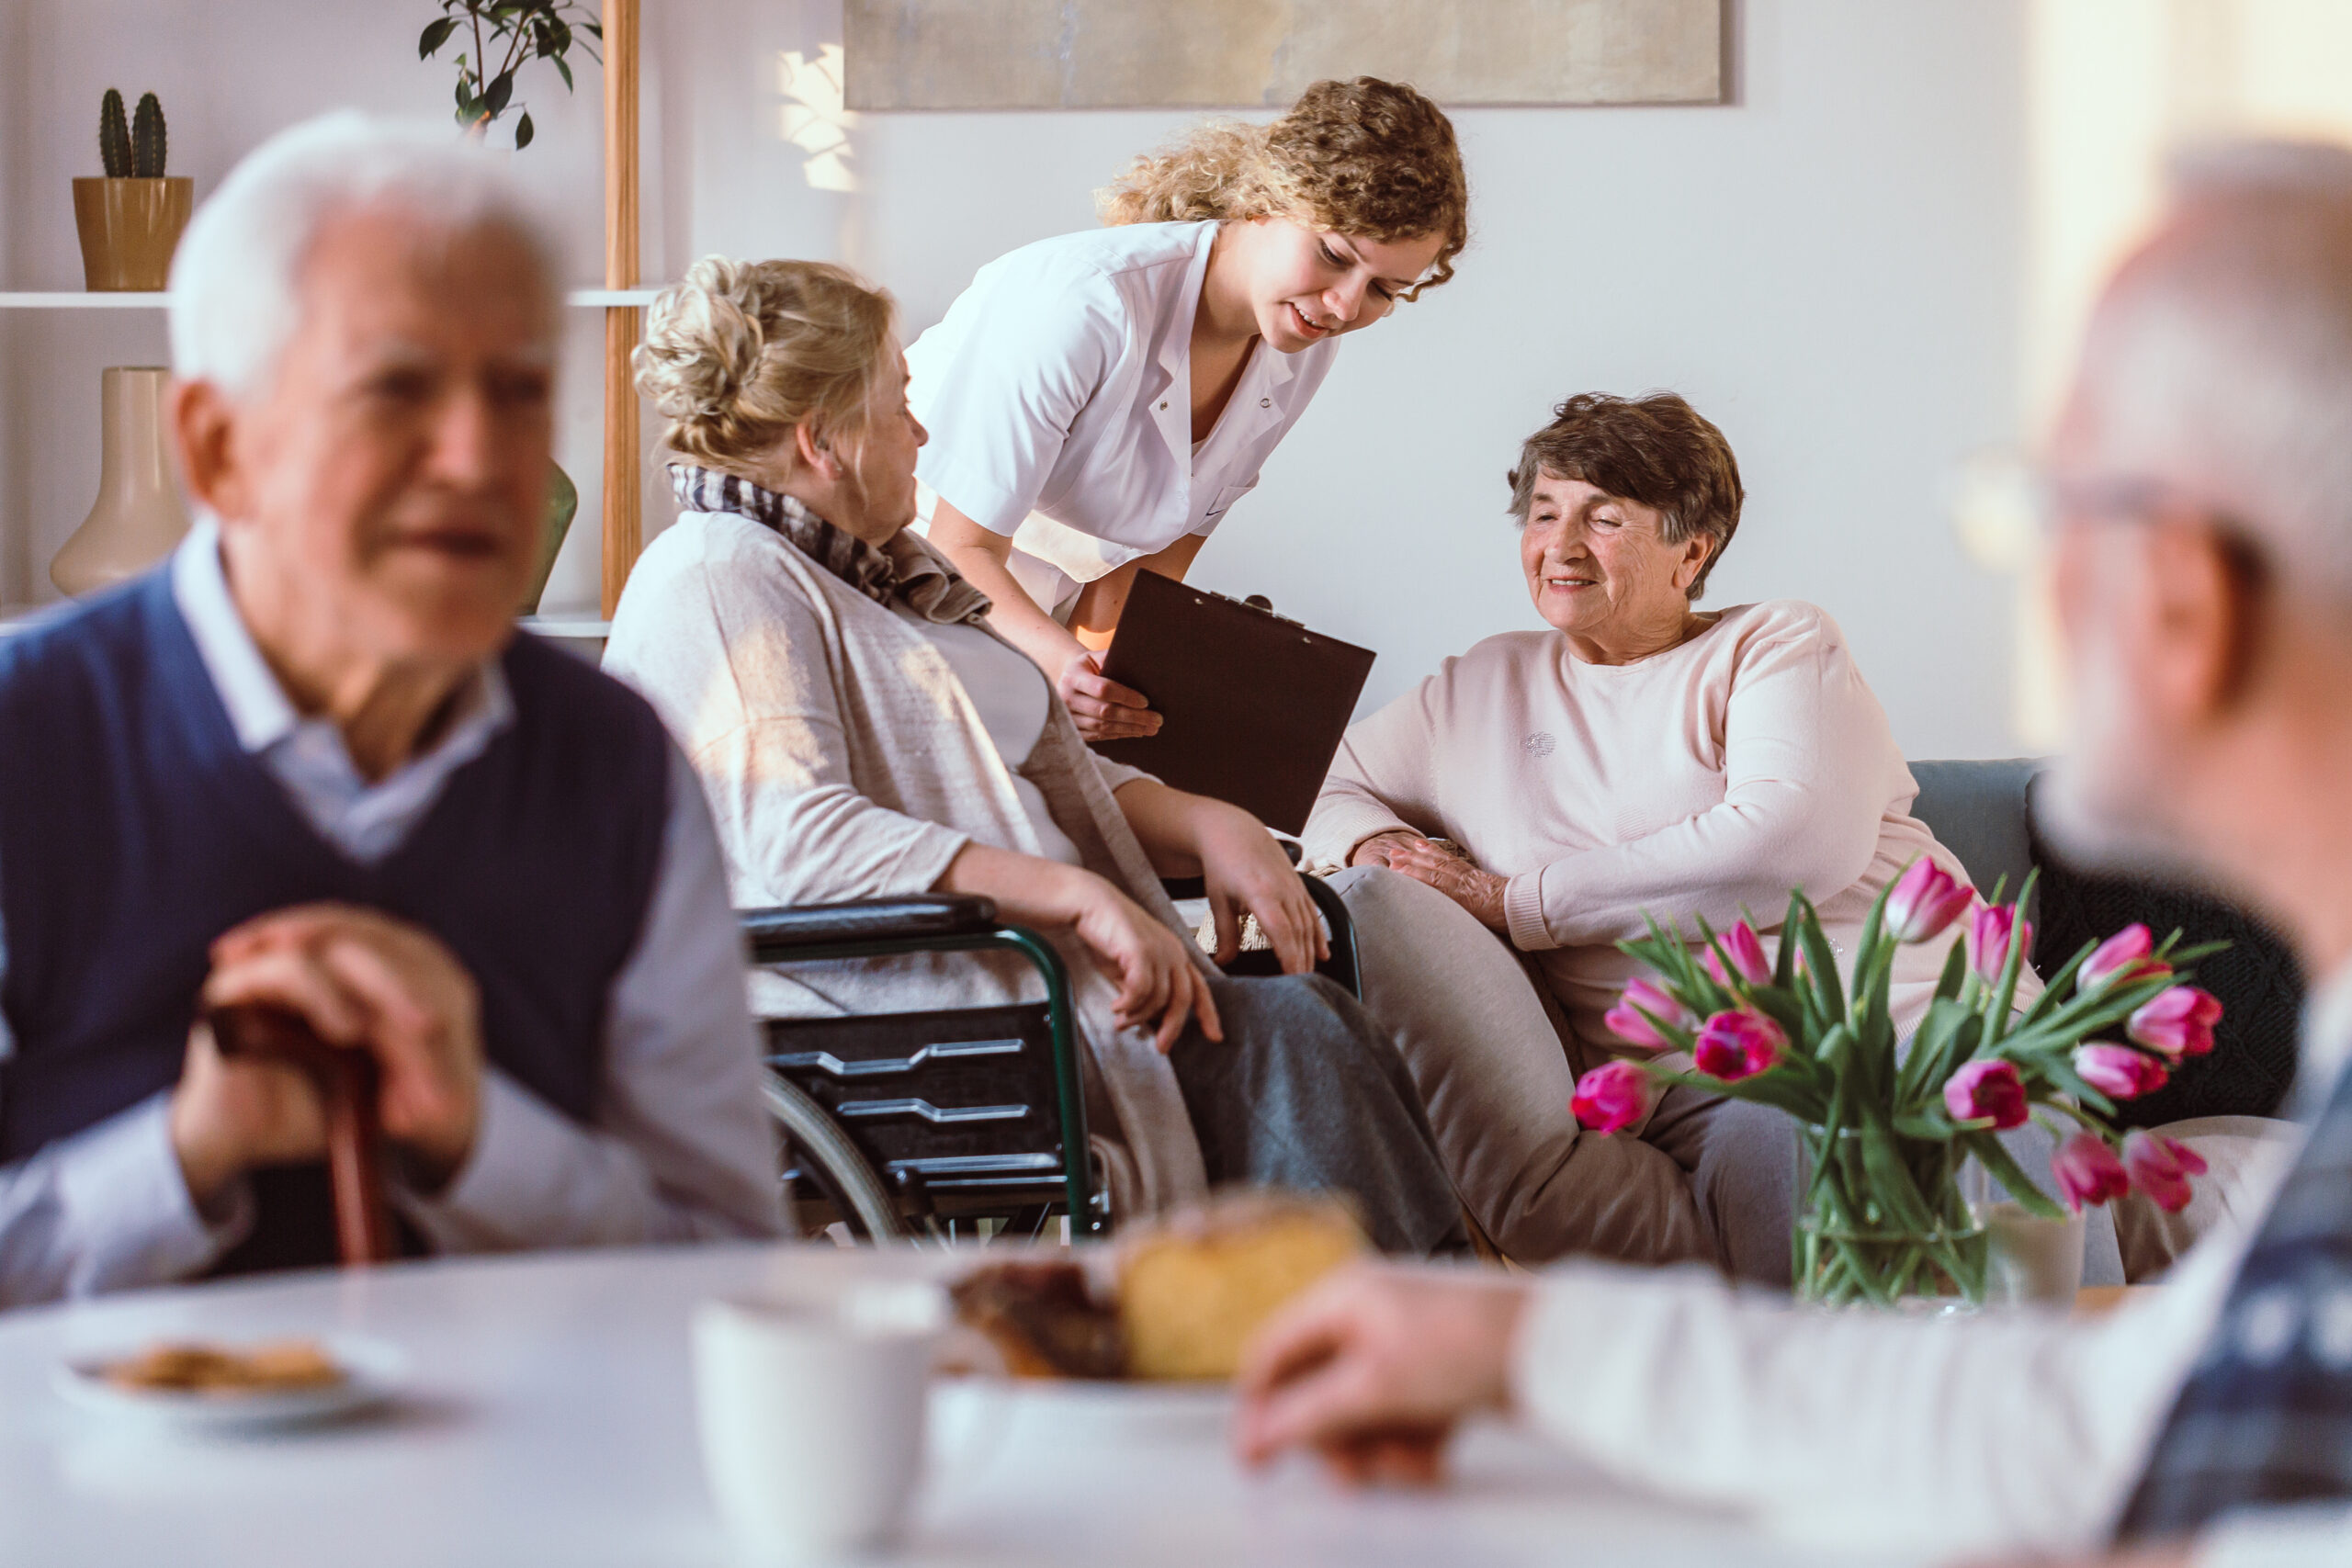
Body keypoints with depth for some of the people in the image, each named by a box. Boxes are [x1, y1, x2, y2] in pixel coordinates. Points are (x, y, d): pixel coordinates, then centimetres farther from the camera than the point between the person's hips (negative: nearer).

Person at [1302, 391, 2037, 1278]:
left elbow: (1802, 845, -7)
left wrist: (1515, 899, -7)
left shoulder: (1781, 645, 12)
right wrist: (1373, 845, 4)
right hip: (1666, 1089, 5)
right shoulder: (1488, 687, 26)